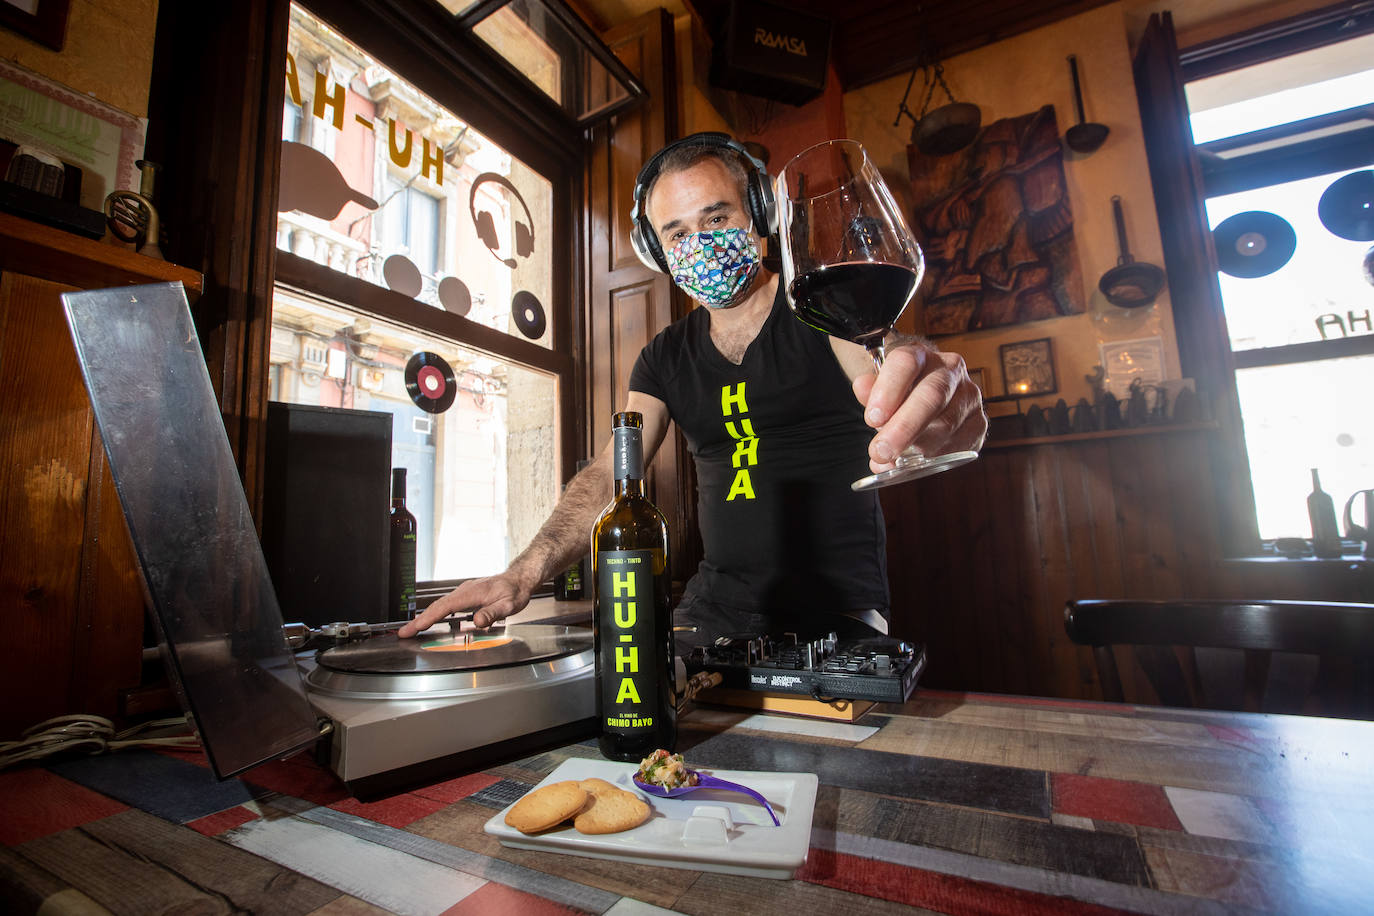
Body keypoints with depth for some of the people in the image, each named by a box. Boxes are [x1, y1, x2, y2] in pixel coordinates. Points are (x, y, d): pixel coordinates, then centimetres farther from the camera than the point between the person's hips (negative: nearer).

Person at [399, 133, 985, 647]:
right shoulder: (665, 359, 10)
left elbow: (891, 378, -21)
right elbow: (607, 476, 2)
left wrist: (933, 410, -48)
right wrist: (522, 575, -14)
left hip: (838, 616, -3)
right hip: (713, 611, 4)